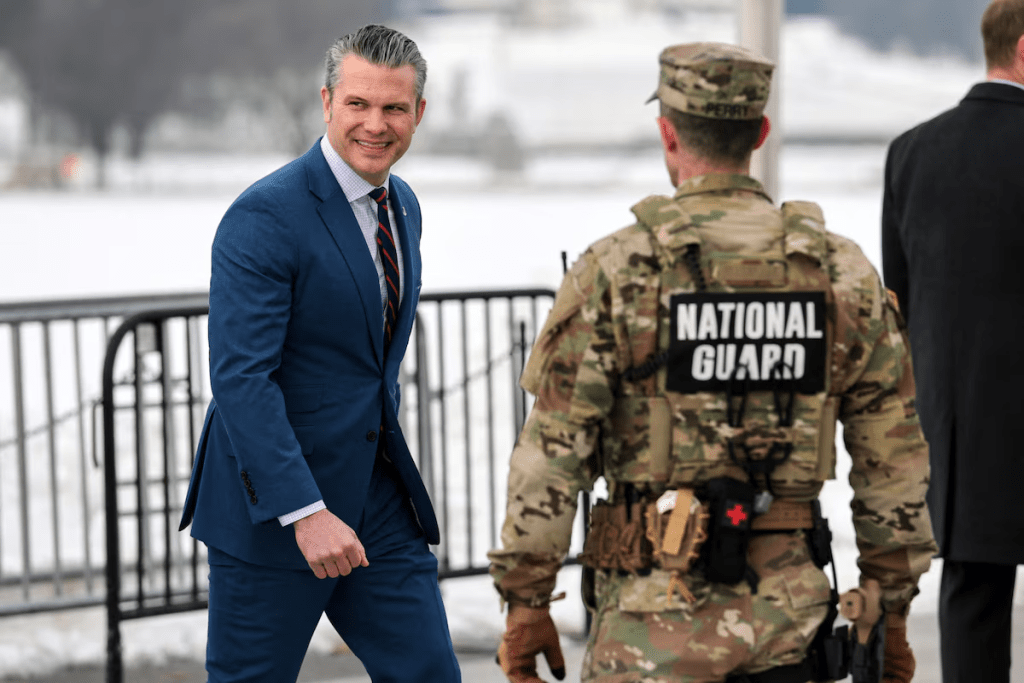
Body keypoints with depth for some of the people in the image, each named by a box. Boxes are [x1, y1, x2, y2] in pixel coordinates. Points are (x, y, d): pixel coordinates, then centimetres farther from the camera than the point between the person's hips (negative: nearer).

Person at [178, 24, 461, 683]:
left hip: (377, 494, 7)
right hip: (270, 503, -7)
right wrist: (304, 511, -28)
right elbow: (240, 377, -24)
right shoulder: (265, 216, -17)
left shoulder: (401, 205, 10)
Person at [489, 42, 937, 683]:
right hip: (790, 604, 3)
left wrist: (525, 601, 0)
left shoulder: (614, 271, -7)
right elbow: (893, 459, 6)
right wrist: (891, 607, 14)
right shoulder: (841, 271, 3)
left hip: (660, 608, -3)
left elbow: (551, 456, -8)